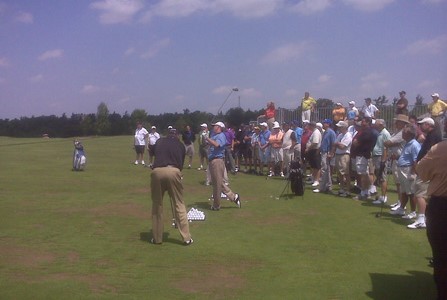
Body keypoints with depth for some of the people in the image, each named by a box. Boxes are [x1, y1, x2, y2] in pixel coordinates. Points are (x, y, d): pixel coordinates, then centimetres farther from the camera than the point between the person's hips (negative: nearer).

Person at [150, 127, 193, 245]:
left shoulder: (159, 142, 24)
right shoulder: (180, 145, 23)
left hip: (157, 171, 1)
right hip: (173, 171, -1)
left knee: (157, 205, 13)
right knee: (179, 205, 7)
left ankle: (157, 238, 19)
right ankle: (186, 238, 8)